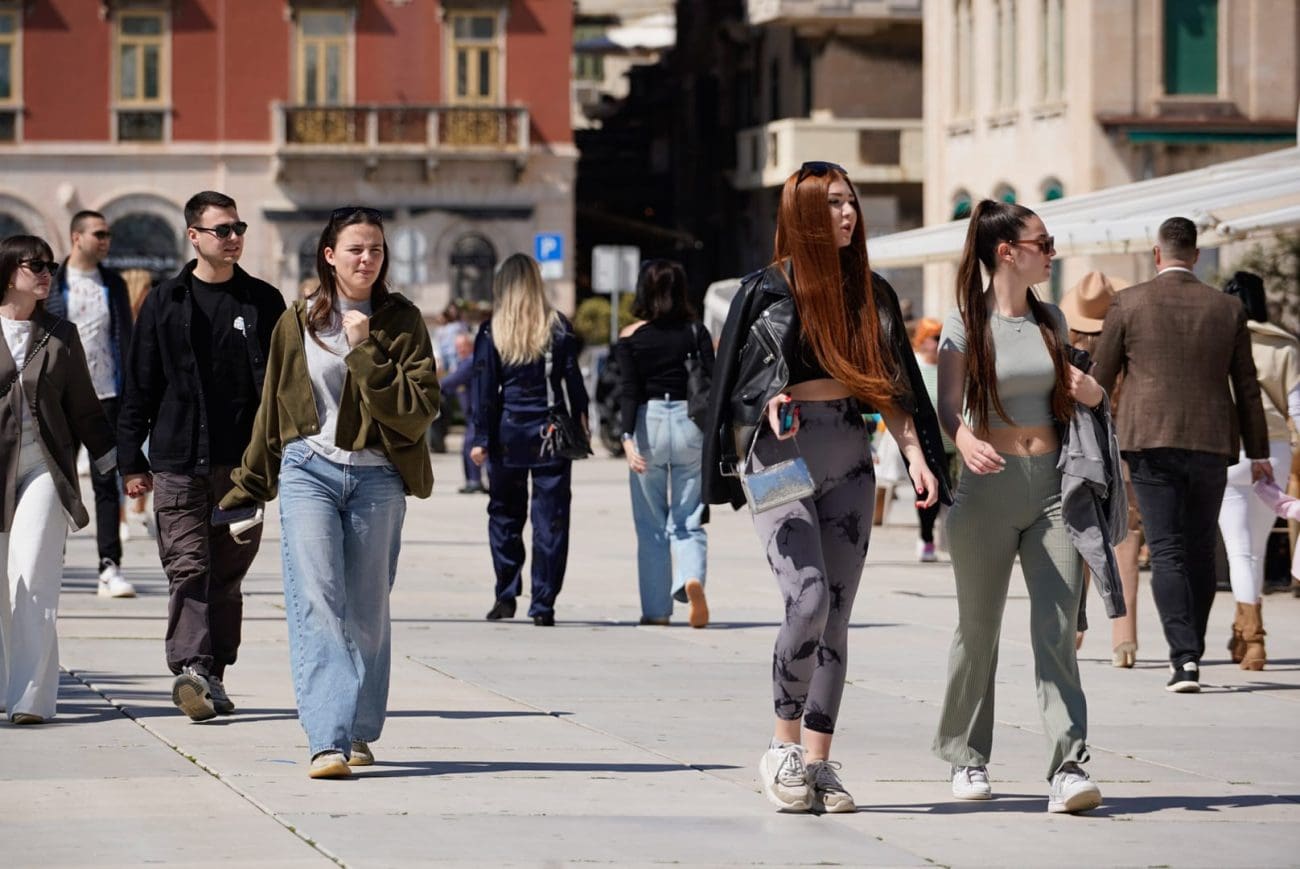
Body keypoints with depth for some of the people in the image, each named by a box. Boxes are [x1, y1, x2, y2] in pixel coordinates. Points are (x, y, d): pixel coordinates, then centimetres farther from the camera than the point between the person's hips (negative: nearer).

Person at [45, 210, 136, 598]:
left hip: (106, 395, 2)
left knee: (107, 482, -3)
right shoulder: (50, 283, 1)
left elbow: (126, 340, 12)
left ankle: (110, 568, -6)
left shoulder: (113, 284, 10)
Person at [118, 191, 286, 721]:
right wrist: (132, 460, 3)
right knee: (188, 568, -12)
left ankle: (214, 676, 15)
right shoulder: (165, 304, 6)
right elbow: (139, 385, 7)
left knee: (228, 573, 7)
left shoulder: (263, 303, 9)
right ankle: (191, 668, -21)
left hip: (243, 460, 2)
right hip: (179, 460, -2)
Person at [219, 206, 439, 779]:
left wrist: (364, 353, -14)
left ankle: (358, 733, 21)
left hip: (377, 479, 0)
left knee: (366, 610, 6)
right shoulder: (297, 323, 8)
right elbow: (272, 411, 17)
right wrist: (249, 487, 22)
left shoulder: (400, 322, 5)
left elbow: (419, 407, -7)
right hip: (309, 473, 0)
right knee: (316, 603, -13)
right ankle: (328, 739, -21)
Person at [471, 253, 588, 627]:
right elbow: (573, 379, 0)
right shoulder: (559, 327, -1)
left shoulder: (491, 332, -2)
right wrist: (580, 421, 8)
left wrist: (480, 439, 0)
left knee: (504, 513, 15)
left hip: (508, 433, 0)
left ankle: (506, 597, 12)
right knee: (550, 519, 3)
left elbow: (484, 388, -2)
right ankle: (543, 605, 0)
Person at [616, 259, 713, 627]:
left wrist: (628, 438, -13)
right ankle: (692, 578, -23)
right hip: (689, 421, 1)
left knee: (651, 524, 10)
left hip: (649, 421, -1)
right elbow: (712, 382, -2)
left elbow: (630, 390, -8)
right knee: (688, 520, 6)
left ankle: (656, 609, 11)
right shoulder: (696, 330, 3)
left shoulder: (630, 336, 0)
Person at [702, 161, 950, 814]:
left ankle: (818, 761, 6)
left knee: (836, 613, 2)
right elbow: (743, 382, 1)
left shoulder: (871, 294, 12)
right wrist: (771, 406, -20)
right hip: (781, 457, -5)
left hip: (848, 458, 5)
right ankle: (784, 743, -2)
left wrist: (916, 455, -1)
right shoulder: (769, 289, -1)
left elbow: (893, 387, 12)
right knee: (808, 600, -18)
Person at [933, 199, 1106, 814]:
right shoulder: (965, 323, -2)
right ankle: (967, 758, 23)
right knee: (978, 628, 6)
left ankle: (1068, 769, -16)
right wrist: (965, 441, -27)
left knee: (1057, 629, -8)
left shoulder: (1050, 320, 12)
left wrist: (1092, 395, 0)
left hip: (1051, 486, 3)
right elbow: (948, 408, -6)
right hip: (989, 485, -3)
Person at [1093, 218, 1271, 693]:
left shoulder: (1129, 304, -1)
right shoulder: (1228, 309, 6)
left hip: (1151, 443, -2)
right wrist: (1258, 453, 18)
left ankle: (1184, 656, -19)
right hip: (1211, 444, 2)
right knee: (1201, 552, 13)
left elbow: (1101, 379, 5)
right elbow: (1246, 387, 10)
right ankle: (1191, 651, 18)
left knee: (1166, 552, -5)